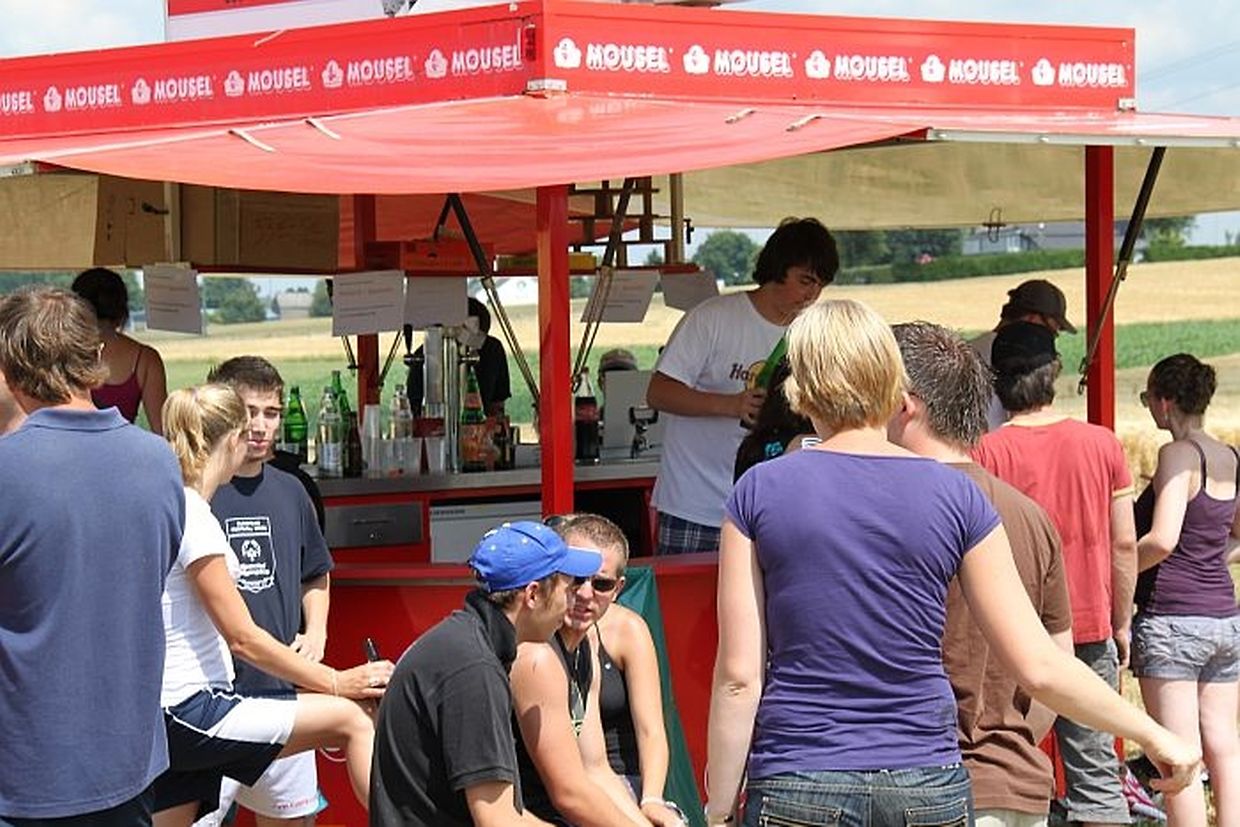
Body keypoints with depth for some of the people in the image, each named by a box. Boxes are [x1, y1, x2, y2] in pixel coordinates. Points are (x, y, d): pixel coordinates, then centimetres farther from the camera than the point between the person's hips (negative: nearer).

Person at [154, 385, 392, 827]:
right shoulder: (193, 518, -14)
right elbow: (242, 637, -14)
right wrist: (334, 681, -8)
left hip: (164, 714, 9)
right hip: (189, 712, -9)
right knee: (350, 720, -8)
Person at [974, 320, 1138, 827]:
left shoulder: (988, 452, -8)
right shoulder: (1101, 444, 0)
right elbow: (1125, 544, 3)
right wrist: (1121, 624, 14)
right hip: (1090, 632, 2)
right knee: (1095, 772, 8)